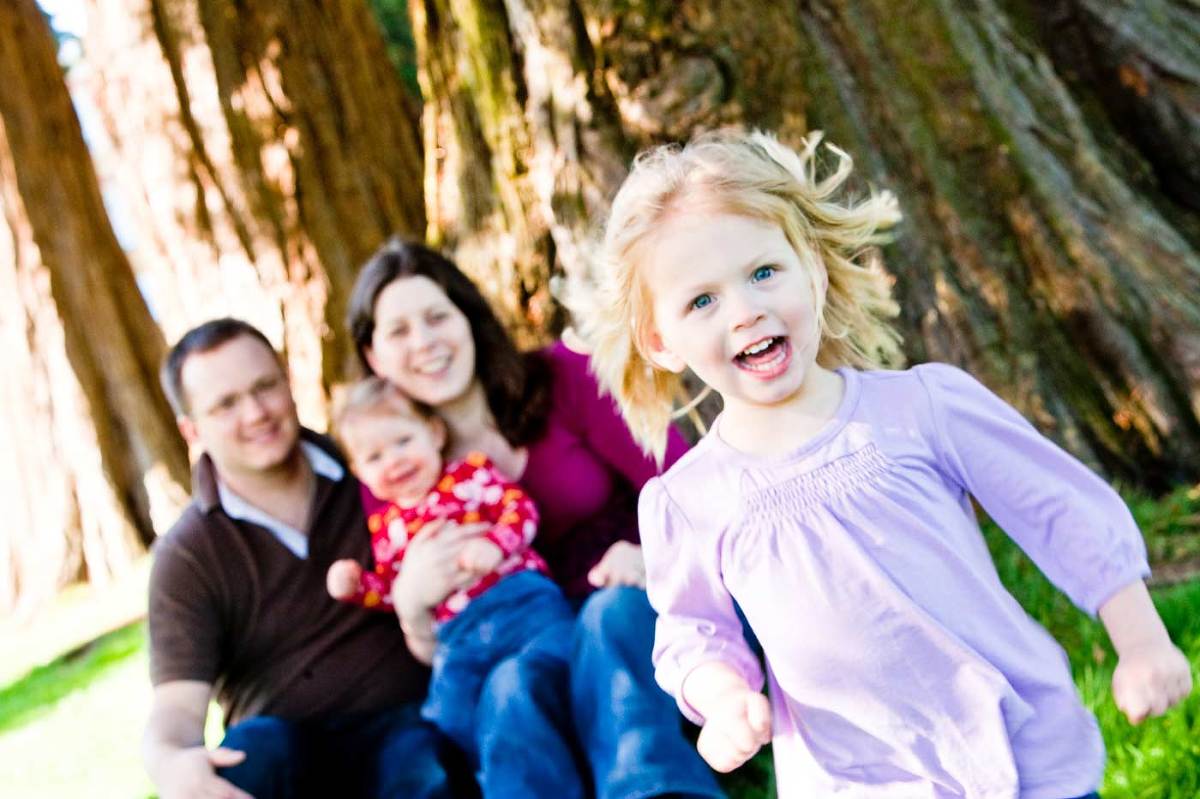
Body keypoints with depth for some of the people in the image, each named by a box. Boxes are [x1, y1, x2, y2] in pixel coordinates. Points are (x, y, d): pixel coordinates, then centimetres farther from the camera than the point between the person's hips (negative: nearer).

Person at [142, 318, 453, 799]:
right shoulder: (188, 557, 3)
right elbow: (179, 704, -6)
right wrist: (166, 760, -32)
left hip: (409, 722, 0)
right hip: (289, 747, 0)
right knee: (254, 746, -33)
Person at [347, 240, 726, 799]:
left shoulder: (561, 380, -2)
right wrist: (410, 600, -16)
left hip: (638, 616, -1)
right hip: (535, 654, 1)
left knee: (611, 611, -34)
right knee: (512, 681, -33)